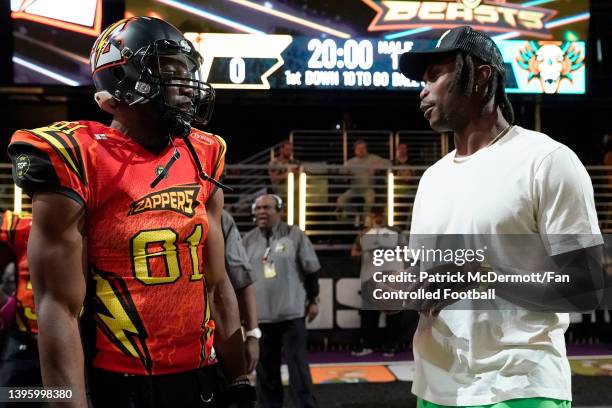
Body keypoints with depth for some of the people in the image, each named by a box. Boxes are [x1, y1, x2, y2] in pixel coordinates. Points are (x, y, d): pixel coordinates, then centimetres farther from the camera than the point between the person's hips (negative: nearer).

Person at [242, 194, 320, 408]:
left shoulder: (294, 235, -1)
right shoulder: (248, 240, 7)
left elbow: (311, 270, 3)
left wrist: (313, 300, 2)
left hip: (292, 312, -3)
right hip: (260, 314, 3)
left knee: (298, 364, -1)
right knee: (265, 367, 10)